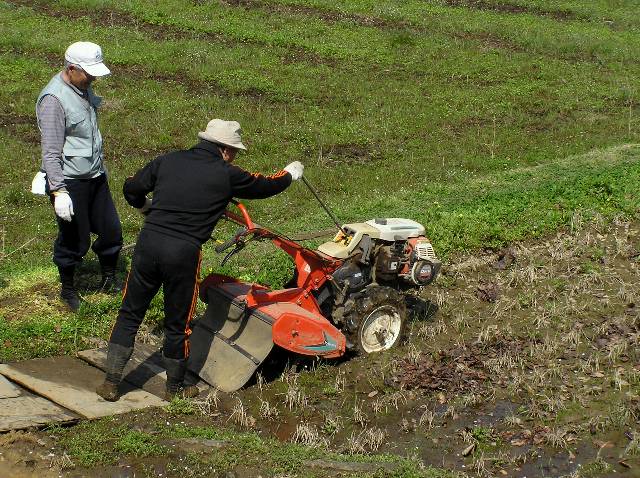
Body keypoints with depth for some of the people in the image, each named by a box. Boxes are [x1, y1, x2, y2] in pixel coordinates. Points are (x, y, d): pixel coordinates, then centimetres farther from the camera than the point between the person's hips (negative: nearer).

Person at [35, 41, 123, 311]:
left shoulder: (83, 88, 6)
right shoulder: (53, 99, -21)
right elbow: (51, 152, -22)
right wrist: (58, 191, -25)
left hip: (95, 177, 8)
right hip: (69, 182, -8)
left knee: (111, 230, 13)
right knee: (74, 240, 5)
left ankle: (109, 279, 34)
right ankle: (67, 289, 27)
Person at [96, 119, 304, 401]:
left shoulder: (168, 161, 10)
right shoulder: (227, 175, 1)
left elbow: (132, 189, 16)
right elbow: (265, 186, 16)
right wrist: (291, 173, 36)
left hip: (148, 242, 3)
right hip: (183, 252, -3)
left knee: (130, 314, 15)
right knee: (177, 324, 13)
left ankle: (111, 382, 16)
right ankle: (175, 388, 28)